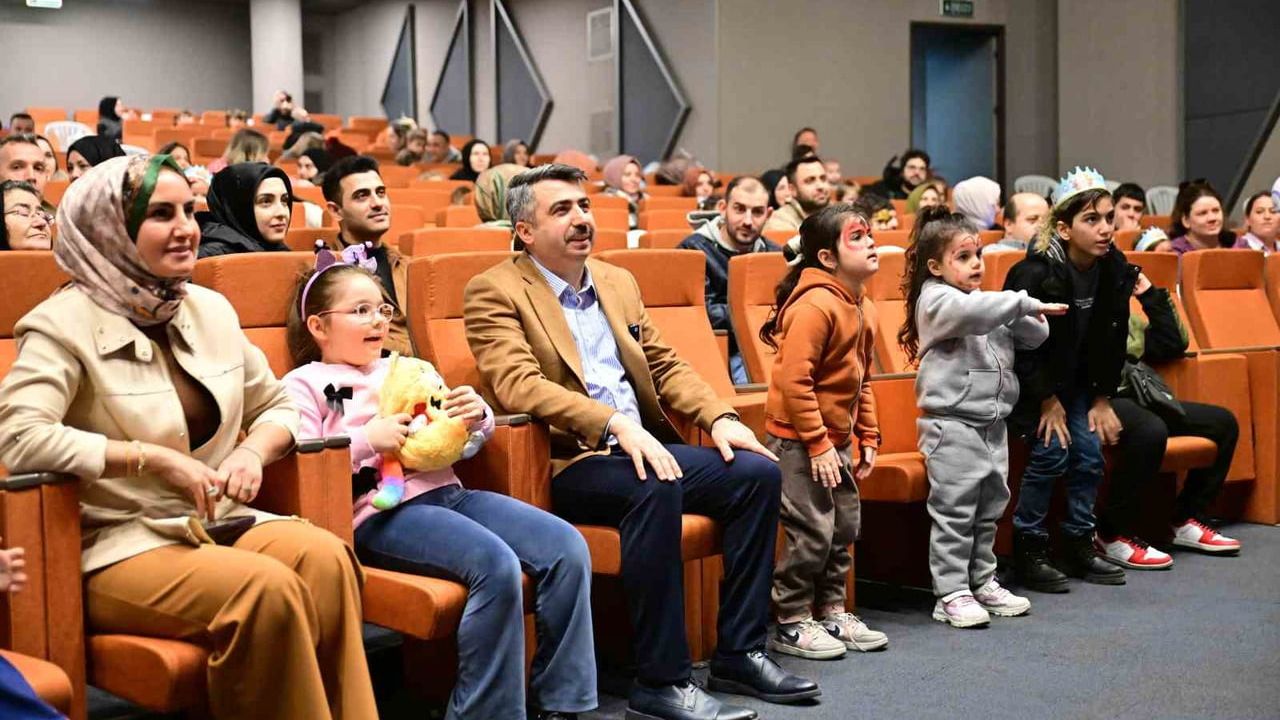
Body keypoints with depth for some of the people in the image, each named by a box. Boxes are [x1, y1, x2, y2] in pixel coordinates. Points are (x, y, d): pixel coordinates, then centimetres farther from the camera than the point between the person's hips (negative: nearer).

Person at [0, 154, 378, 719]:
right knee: (266, 587, -33)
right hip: (119, 545, -5)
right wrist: (155, 458, -22)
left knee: (326, 557, -27)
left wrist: (253, 451, -2)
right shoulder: (64, 323, -7)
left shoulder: (211, 309, 12)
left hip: (221, 523, 5)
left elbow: (277, 405, 22)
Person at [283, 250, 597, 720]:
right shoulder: (304, 384, 8)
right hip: (381, 512, -6)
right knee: (496, 565, -31)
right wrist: (365, 441, -15)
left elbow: (465, 442, 27)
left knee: (567, 548, -14)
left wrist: (477, 417, 5)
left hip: (446, 491, 7)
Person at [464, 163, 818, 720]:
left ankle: (738, 654, -1)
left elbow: (664, 365, 21)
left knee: (757, 472, -10)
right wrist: (615, 424, -29)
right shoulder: (494, 291, -4)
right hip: (564, 461, -7)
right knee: (654, 489, -35)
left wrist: (719, 418, 2)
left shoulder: (618, 281, 19)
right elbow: (518, 384, -18)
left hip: (642, 445, 8)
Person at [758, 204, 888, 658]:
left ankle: (831, 612, 29)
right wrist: (818, 445, -22)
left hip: (838, 437, 9)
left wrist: (867, 438, 14)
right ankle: (791, 624, 8)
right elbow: (794, 381, -23)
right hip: (798, 439, -9)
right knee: (812, 532, -6)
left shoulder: (863, 308, 9)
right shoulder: (815, 306, -20)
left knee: (844, 527, 15)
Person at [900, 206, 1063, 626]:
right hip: (952, 423, -8)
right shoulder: (936, 300, -9)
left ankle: (982, 582, 25)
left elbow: (1036, 336, 11)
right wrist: (1025, 303, -24)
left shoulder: (987, 303, 14)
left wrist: (1020, 316, -8)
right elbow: (973, 313, -31)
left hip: (992, 422, 8)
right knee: (955, 511, -4)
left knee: (989, 508, 14)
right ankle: (951, 594, 1)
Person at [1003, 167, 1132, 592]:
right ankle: (1027, 552, -5)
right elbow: (1021, 347, -20)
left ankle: (1079, 547, 11)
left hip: (1073, 379, 6)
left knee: (1090, 449, -3)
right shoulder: (1035, 274, -26)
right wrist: (1048, 401, -15)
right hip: (1025, 380, -6)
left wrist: (1102, 399, 2)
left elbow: (1114, 341, 3)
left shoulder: (1114, 270, -7)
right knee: (1051, 450, -17)